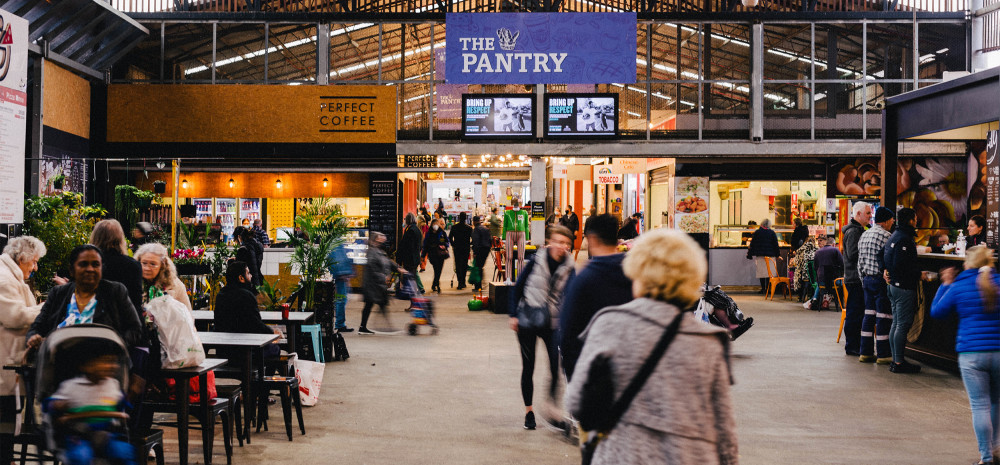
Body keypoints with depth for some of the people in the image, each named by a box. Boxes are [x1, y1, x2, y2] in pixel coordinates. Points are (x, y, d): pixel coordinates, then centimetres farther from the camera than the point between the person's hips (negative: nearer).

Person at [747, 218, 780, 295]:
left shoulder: (756, 232, 1)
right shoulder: (772, 233, 0)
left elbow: (752, 244, 4)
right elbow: (776, 245, 3)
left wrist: (750, 254, 12)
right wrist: (777, 255, 10)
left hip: (760, 255, 0)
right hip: (770, 255, 0)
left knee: (761, 272, 2)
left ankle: (763, 288, -1)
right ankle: (768, 288, 1)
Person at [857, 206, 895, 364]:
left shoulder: (864, 235, 12)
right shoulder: (886, 236, -13)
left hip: (867, 279, 8)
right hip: (881, 280, -8)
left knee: (869, 315, 11)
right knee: (884, 317, -2)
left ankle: (866, 352, 13)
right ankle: (883, 354, 1)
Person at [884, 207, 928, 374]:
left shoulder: (894, 236, 14)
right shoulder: (904, 239, -17)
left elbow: (886, 259, 18)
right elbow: (900, 266, -23)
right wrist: (919, 274, -14)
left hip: (894, 285, 10)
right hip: (904, 287, -10)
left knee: (896, 323, 13)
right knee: (903, 325, -7)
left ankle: (895, 360, 18)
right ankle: (899, 362, -5)